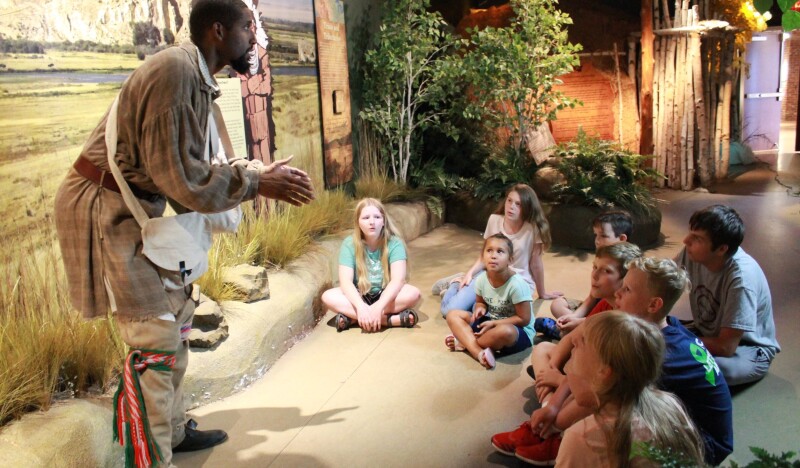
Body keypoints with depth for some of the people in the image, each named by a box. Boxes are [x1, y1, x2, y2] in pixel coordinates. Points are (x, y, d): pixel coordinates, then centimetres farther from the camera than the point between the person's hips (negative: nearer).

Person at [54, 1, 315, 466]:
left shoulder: (197, 77, 9)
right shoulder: (175, 70, -22)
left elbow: (191, 166, 13)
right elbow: (182, 178, -24)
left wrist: (260, 173, 7)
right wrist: (257, 184, -15)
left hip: (139, 207, 10)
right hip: (105, 208, -10)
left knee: (178, 310, 17)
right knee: (155, 337, -9)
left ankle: (173, 429, 33)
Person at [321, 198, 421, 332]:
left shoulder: (394, 243, -14)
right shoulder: (349, 244, -12)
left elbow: (398, 279, -25)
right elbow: (345, 280, -21)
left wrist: (379, 306, -40)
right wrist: (360, 306, -39)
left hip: (386, 295, -1)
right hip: (359, 295, 1)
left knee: (413, 293, -30)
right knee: (328, 296, -27)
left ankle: (351, 318, -29)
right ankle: (392, 319, -33)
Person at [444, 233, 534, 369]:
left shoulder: (517, 285, -25)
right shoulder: (481, 279, -9)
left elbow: (524, 319, -20)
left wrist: (494, 323, -22)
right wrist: (481, 308, -15)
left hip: (519, 332, -6)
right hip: (491, 323, 6)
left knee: (505, 331, -41)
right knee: (453, 315, -4)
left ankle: (465, 342, -14)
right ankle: (479, 352, -27)